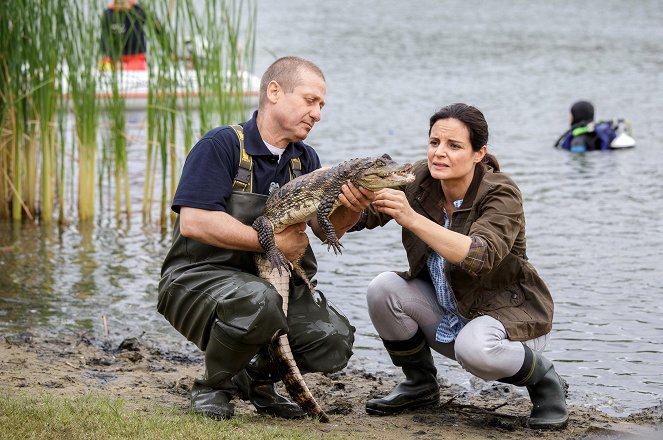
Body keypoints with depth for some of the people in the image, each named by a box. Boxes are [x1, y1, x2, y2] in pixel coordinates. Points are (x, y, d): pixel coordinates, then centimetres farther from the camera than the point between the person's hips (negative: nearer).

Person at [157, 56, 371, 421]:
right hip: (201, 277, -6)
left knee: (334, 342, -16)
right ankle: (212, 385, -8)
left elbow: (327, 230, 1)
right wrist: (270, 242, -22)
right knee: (257, 301, -38)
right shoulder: (222, 144, -13)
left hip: (274, 281, 6)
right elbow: (193, 222, -23)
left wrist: (351, 209, -22)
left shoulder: (305, 159, 9)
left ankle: (257, 376, 14)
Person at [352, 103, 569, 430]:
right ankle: (420, 385, 5)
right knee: (383, 289, -17)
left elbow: (481, 256, -40)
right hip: (447, 320, 6)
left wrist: (412, 219, -47)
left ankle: (545, 381, -5)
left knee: (475, 347, -37)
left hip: (509, 314, -6)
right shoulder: (419, 179, -8)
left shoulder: (501, 194, -23)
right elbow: (363, 216, -12)